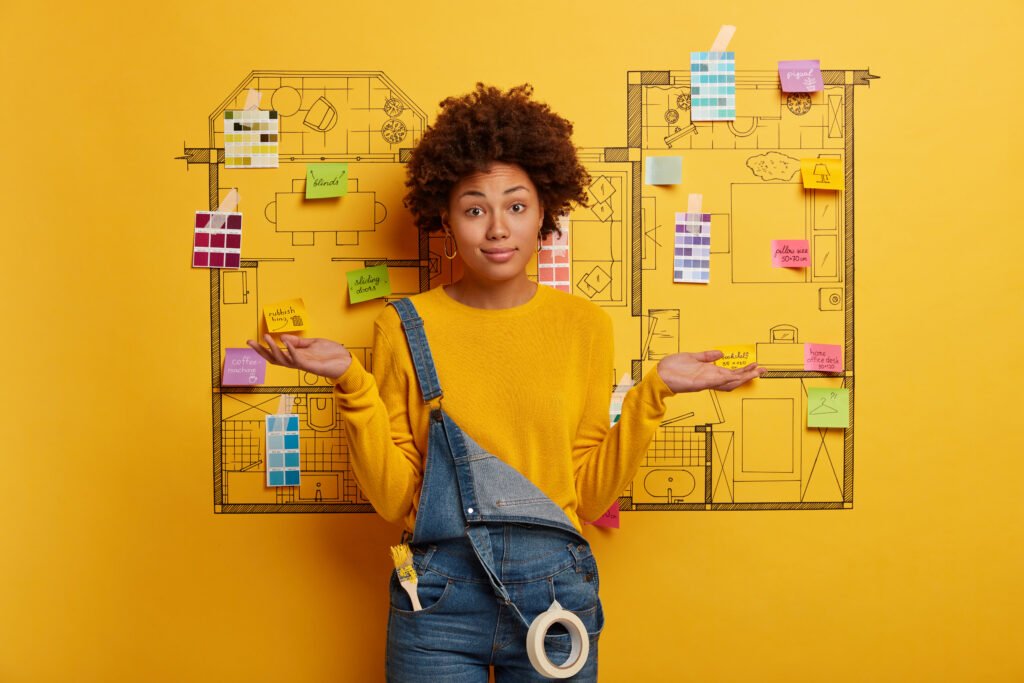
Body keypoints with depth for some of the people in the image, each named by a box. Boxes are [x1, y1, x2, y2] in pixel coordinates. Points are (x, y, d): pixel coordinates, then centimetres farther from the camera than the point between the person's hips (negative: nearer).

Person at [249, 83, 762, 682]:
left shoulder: (585, 325, 0)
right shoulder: (407, 327, -2)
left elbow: (590, 496, -1)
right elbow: (394, 497, -5)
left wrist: (654, 391, -9)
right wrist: (351, 382, -14)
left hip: (555, 587, 1)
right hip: (439, 594, -1)